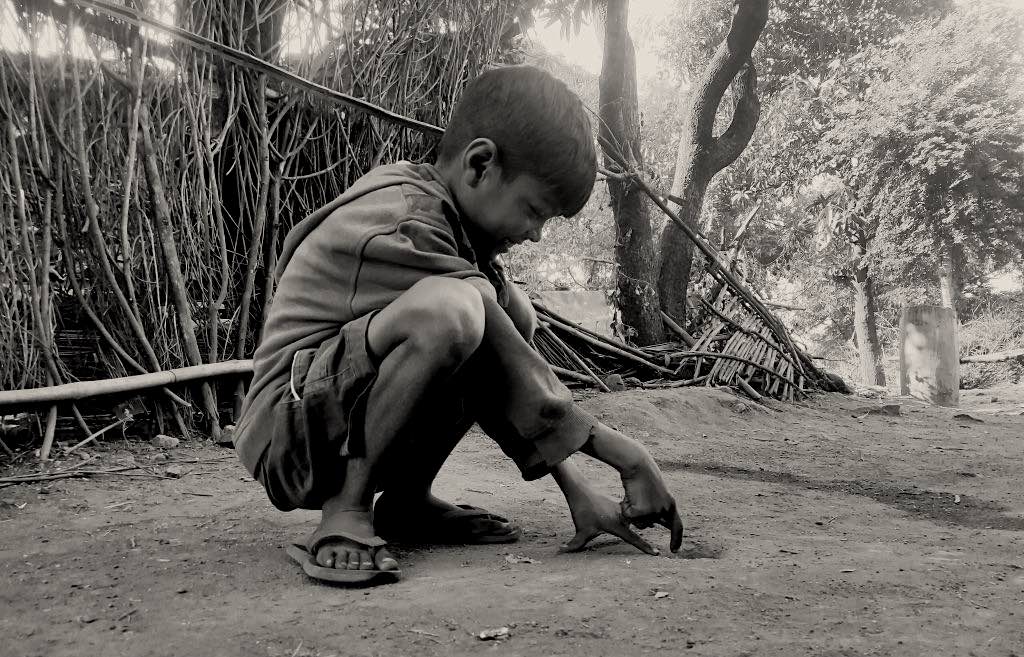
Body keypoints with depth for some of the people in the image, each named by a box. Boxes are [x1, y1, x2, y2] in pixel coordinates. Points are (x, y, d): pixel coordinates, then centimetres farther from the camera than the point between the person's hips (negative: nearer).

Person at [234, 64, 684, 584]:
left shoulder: (450, 219, 9)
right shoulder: (405, 227, -20)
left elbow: (510, 368, 5)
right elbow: (510, 378, -19)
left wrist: (578, 492, 1)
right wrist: (626, 456, -12)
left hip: (358, 431, 9)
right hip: (291, 433, -9)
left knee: (515, 313, 3)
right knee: (448, 309, -33)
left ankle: (407, 500, 3)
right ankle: (346, 509, -16)